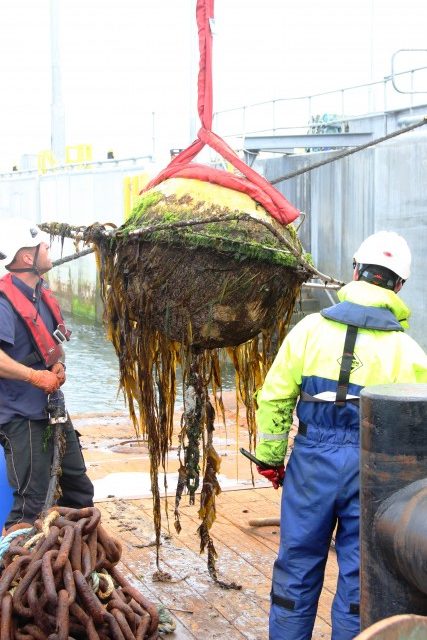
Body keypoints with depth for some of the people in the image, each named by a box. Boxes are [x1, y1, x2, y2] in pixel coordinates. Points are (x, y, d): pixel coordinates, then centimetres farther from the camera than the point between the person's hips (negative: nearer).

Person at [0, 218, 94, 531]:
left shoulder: (44, 296, 10)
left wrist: (59, 366, 0)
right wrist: (36, 376, -29)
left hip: (52, 408, 9)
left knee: (79, 487, 17)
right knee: (31, 502, -5)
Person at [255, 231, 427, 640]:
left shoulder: (311, 328, -1)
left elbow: (274, 398, 1)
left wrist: (270, 458, 11)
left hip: (313, 458, 2)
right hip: (372, 472, -1)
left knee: (297, 565, 13)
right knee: (359, 575, 10)